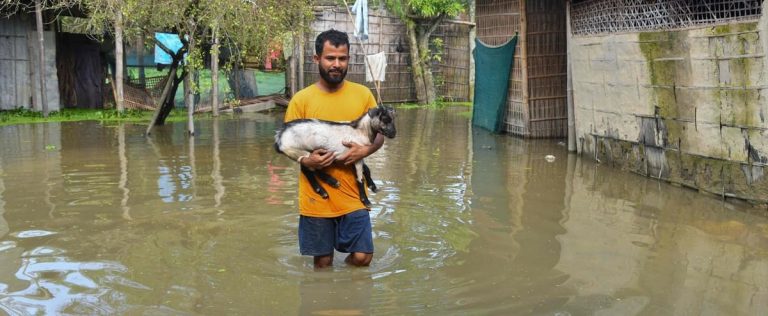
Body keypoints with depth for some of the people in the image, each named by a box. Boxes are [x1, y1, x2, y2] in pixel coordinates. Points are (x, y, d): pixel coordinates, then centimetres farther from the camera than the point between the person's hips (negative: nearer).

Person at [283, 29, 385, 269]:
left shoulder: (363, 94, 1)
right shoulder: (301, 99, -4)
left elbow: (379, 135, 8)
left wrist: (365, 150, -14)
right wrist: (305, 160, -20)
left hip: (352, 194, 1)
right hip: (316, 196, -1)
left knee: (362, 256, 0)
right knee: (323, 261, 9)